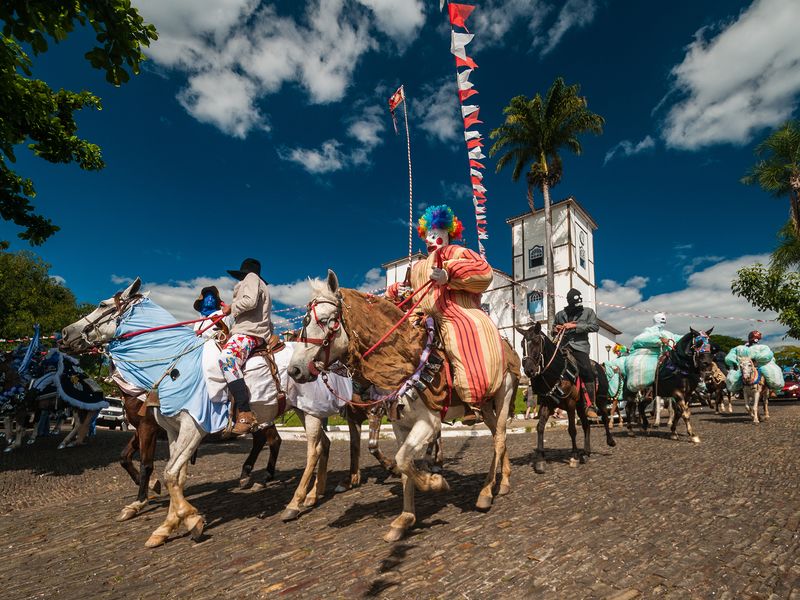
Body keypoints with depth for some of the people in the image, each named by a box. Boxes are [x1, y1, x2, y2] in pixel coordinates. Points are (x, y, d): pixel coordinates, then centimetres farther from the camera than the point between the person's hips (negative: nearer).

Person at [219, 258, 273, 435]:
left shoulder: (251, 277, 5)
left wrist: (231, 307, -2)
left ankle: (246, 414, -43)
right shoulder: (261, 286, 33)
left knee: (226, 357, -33)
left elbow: (250, 301, -14)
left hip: (250, 331, -11)